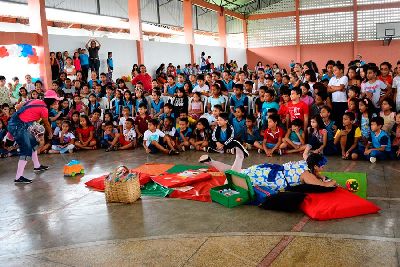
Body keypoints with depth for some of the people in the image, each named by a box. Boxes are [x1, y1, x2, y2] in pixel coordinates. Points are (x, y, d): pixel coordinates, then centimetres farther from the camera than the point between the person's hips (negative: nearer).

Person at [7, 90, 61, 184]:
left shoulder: (37, 102, 11)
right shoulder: (44, 109, -11)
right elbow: (46, 124, 4)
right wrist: (50, 133, 22)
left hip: (14, 123, 10)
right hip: (18, 126, -10)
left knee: (33, 142, 21)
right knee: (26, 150, -10)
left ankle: (37, 166, 37)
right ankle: (19, 177, -12)